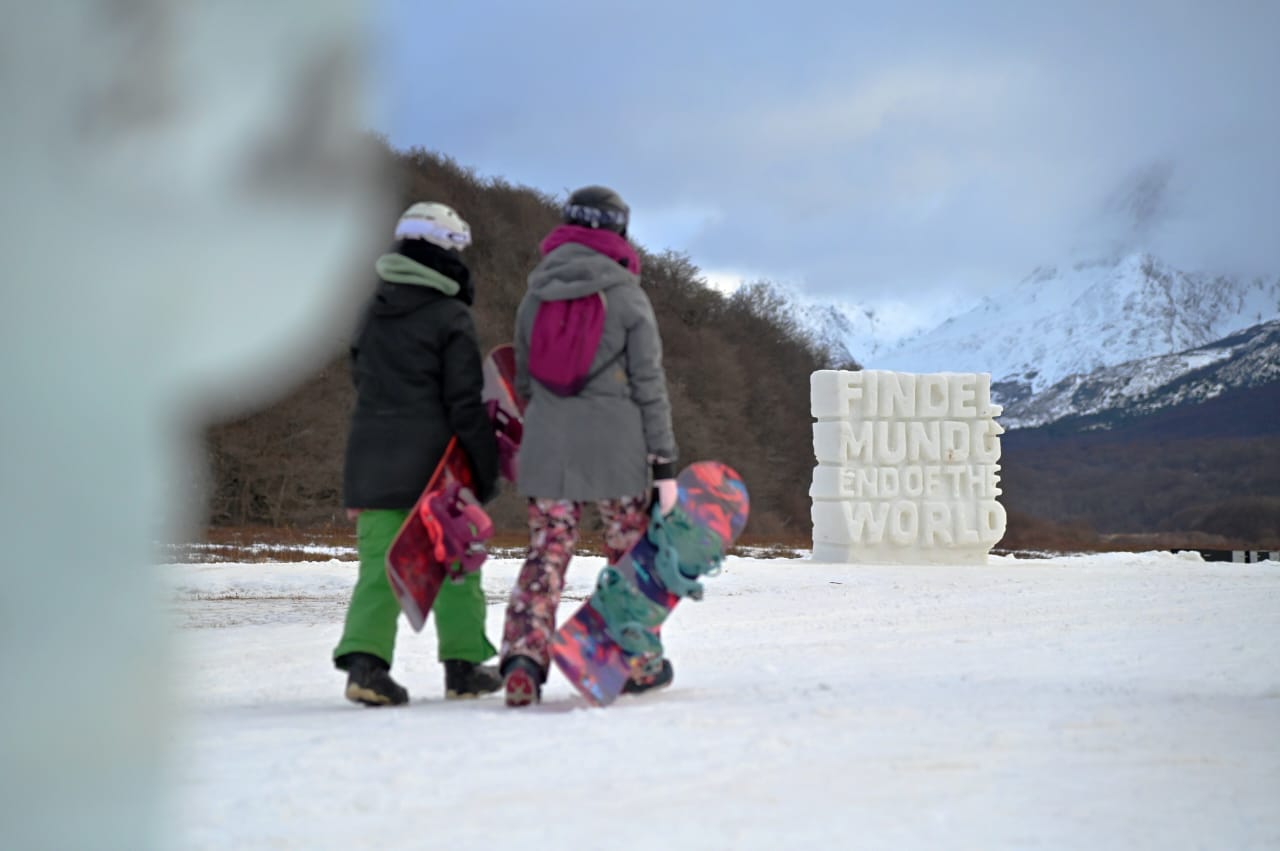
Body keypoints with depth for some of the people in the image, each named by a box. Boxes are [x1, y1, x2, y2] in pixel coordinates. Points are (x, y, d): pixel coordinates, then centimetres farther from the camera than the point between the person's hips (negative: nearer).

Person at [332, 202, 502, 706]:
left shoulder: (375, 311, 9)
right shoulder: (451, 318, -9)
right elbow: (465, 403, -11)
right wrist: (487, 470, -6)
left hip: (374, 457, 4)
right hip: (436, 461, -4)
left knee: (378, 564, 1)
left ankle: (364, 659, -15)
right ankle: (464, 666, 14)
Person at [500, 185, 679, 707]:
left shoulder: (534, 297, 8)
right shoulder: (626, 297, -6)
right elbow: (649, 386, -7)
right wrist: (664, 463, -4)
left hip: (547, 449, 3)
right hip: (617, 450, -3)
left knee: (546, 554, 3)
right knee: (631, 554, 13)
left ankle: (524, 657, -15)